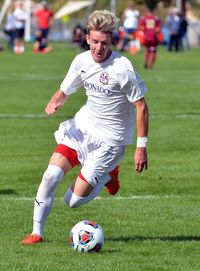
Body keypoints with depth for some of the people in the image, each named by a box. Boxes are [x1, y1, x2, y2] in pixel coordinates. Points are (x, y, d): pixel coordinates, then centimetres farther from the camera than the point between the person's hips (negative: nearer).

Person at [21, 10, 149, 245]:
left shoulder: (122, 68, -21)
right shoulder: (82, 61, -4)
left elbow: (141, 107, -14)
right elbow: (64, 92, 10)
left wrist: (141, 147, -14)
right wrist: (53, 104, -14)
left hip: (109, 139, -5)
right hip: (82, 126, 5)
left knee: (73, 201, -6)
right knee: (51, 175, -14)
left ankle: (108, 176, 22)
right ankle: (36, 233, 1)